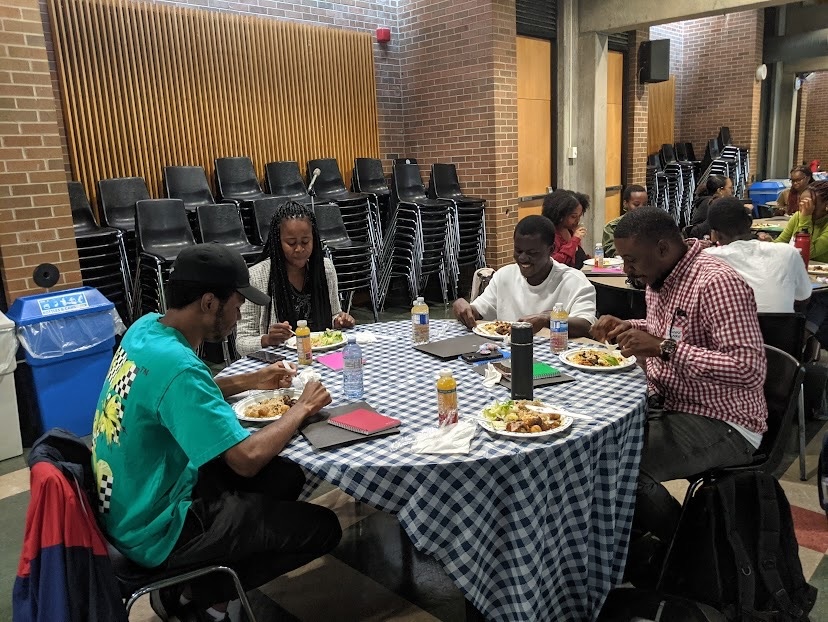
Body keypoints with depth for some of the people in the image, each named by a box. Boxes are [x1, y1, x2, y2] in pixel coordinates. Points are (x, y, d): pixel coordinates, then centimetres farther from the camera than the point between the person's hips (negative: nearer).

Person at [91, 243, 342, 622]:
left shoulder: (146, 328, -3)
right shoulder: (176, 364, -31)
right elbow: (247, 459, -32)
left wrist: (249, 382, 7)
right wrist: (302, 408, -16)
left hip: (131, 505, 9)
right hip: (156, 530, -9)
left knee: (287, 477, 14)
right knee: (322, 528, -5)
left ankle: (195, 584, 15)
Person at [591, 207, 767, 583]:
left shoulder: (717, 283, -23)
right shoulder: (660, 279, 6)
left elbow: (750, 369, -28)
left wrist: (664, 348, -32)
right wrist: (626, 327, 5)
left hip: (719, 424, -9)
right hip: (666, 404, 9)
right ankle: (642, 534, 16)